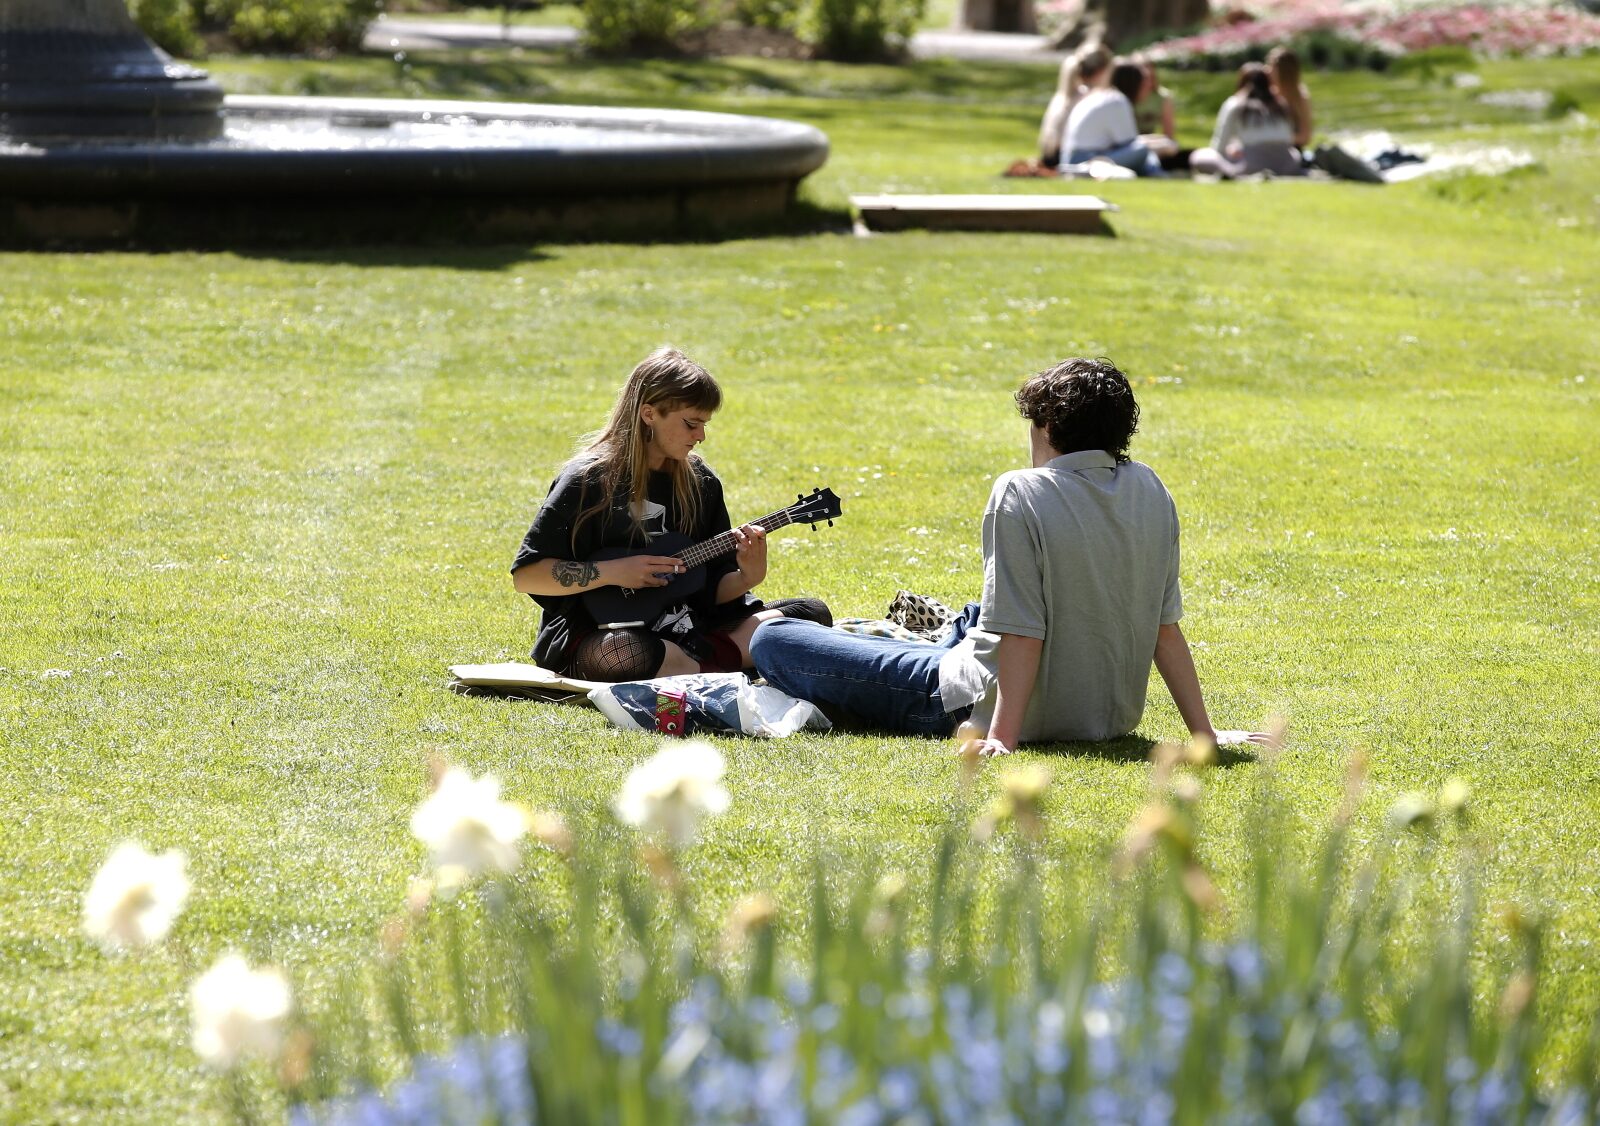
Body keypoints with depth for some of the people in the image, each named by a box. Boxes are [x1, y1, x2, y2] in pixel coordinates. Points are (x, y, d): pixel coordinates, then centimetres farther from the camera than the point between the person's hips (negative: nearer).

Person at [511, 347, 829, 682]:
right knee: (622, 654, -43)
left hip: (678, 627, 6)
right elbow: (525, 575, -10)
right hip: (594, 631, -6)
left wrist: (747, 577, -12)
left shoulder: (700, 481, 9)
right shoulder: (590, 479, -8)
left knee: (811, 614, -9)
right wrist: (612, 572, -17)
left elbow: (715, 587, 10)